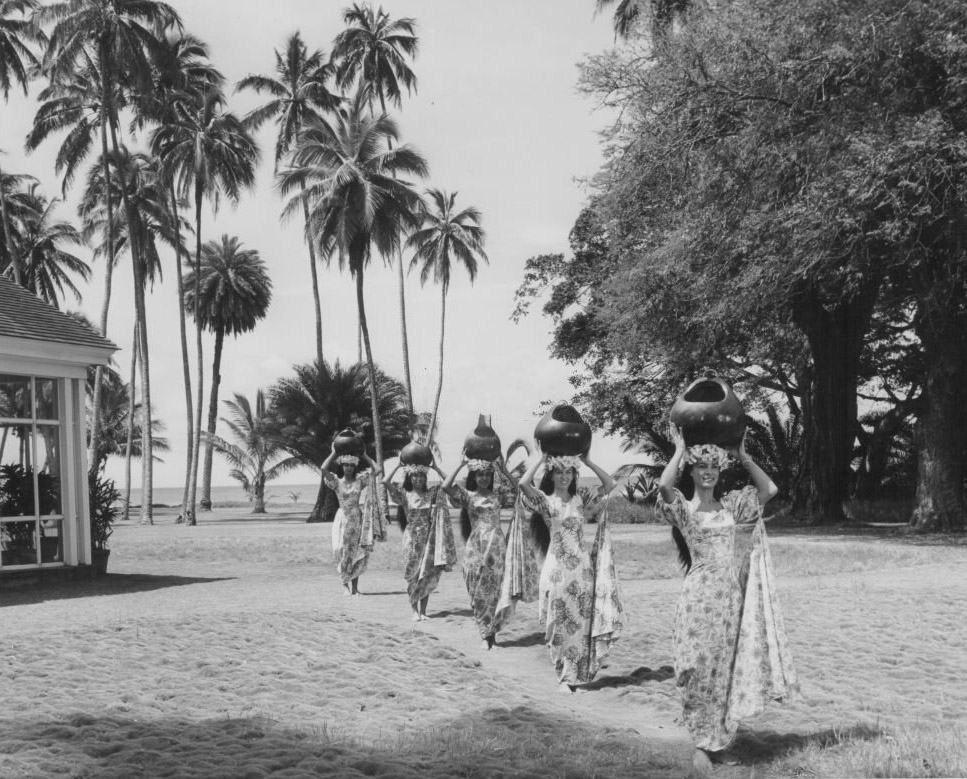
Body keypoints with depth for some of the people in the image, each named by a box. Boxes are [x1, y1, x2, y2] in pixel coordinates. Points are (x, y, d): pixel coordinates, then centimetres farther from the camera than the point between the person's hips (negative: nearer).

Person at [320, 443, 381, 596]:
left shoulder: (360, 480, 5)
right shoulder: (337, 482, 1)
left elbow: (374, 468, -4)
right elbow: (324, 469, -13)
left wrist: (363, 454, 3)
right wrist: (333, 454, -5)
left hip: (357, 519, 1)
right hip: (343, 519, -1)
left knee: (357, 553, -1)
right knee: (342, 550, -10)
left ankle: (354, 586, 8)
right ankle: (346, 583, 9)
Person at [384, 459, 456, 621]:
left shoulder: (432, 494, 4)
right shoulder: (404, 496, -2)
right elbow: (385, 482, -14)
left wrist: (435, 467, -1)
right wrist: (398, 466, -6)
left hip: (429, 540, 2)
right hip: (412, 539, -2)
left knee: (427, 576, 3)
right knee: (413, 575, 3)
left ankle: (423, 611, 11)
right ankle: (415, 611, 9)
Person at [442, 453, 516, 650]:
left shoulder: (497, 495, 10)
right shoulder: (468, 496, 1)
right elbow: (445, 486, -14)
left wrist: (504, 471, -2)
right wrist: (461, 465, -9)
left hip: (497, 545, 2)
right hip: (477, 546, -2)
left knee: (494, 589, 2)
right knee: (478, 591, 1)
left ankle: (491, 633, 11)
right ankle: (485, 634, 11)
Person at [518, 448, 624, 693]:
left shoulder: (580, 499, 8)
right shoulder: (545, 501, -3)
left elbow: (610, 484, 5)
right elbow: (523, 483, -20)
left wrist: (587, 461, 1)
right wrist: (539, 458, -9)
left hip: (583, 565, 3)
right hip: (558, 566, -3)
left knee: (583, 621, 4)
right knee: (561, 622, 3)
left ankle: (577, 675, 13)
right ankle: (565, 676, 13)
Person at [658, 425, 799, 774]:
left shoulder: (731, 503, 11)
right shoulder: (683, 508, -5)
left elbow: (769, 489, 7)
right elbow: (663, 485, -25)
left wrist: (743, 457, 4)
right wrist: (680, 449, -15)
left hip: (732, 592, 5)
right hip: (702, 593, -5)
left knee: (728, 669, 8)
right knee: (703, 670, -2)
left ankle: (719, 742, 17)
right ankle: (702, 745, 7)